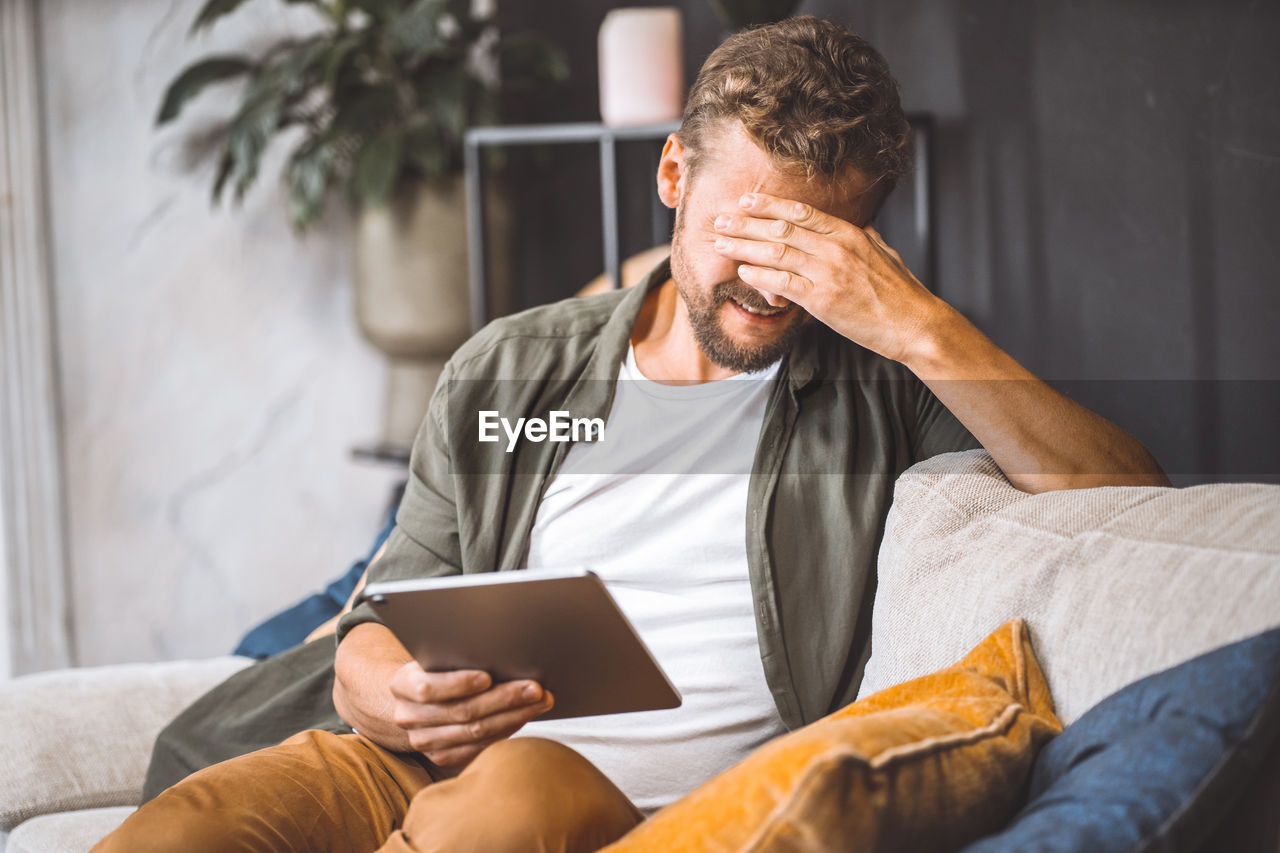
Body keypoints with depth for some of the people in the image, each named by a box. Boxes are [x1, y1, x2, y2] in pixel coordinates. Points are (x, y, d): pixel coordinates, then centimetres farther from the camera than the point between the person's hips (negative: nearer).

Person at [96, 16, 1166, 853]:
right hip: (425, 764, 3)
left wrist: (920, 326, -14)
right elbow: (374, 641, 15)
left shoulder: (881, 388, 7)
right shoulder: (509, 372, 16)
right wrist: (396, 700, -11)